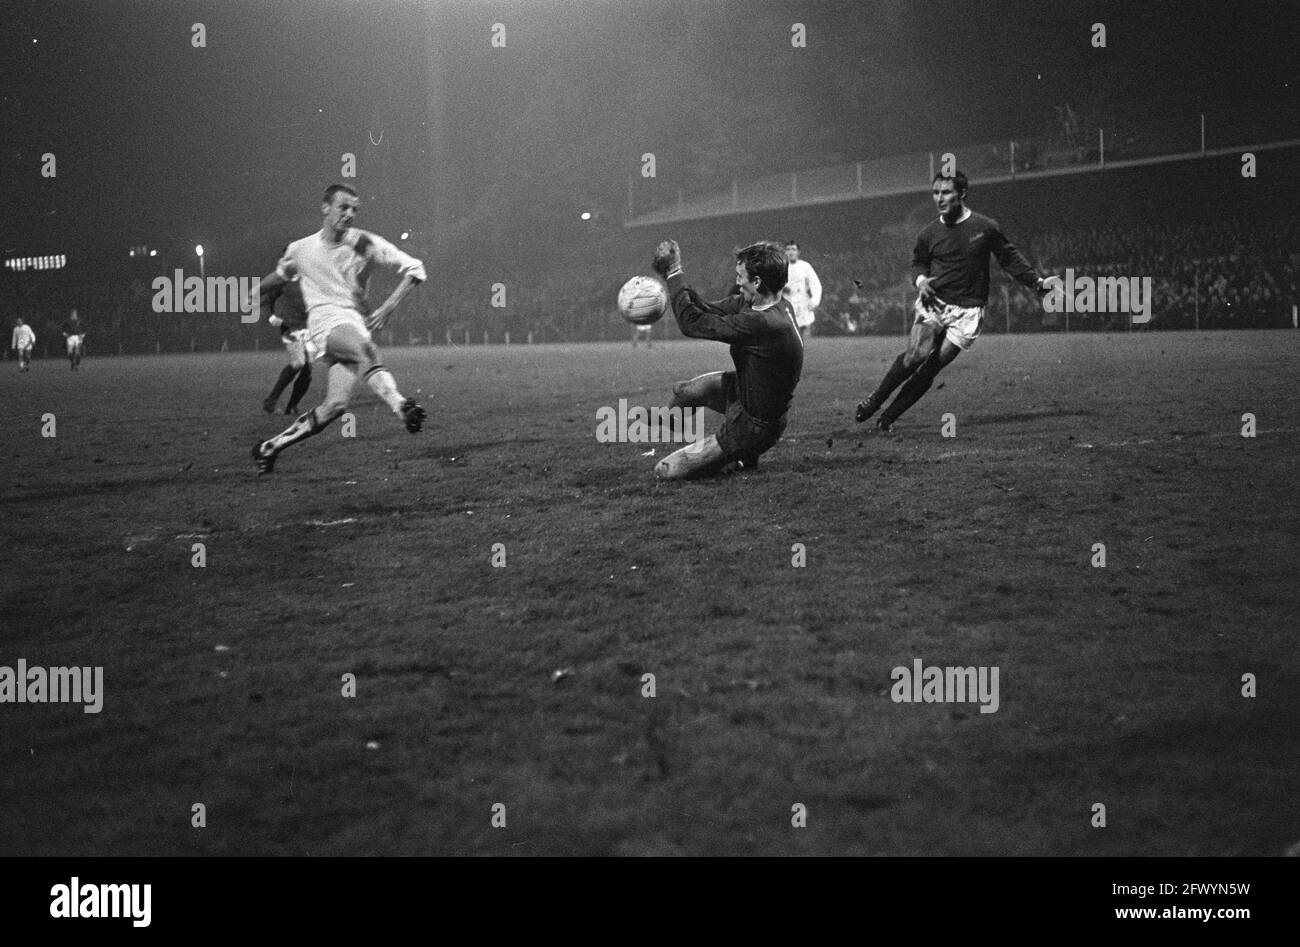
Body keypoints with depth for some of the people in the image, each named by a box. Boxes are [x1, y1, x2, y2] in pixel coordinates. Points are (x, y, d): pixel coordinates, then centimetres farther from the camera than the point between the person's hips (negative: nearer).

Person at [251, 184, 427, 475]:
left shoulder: (364, 243, 6)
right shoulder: (300, 250, 9)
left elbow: (414, 269, 5)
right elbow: (280, 275, 32)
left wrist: (388, 307, -7)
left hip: (356, 323, 2)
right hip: (325, 321, -2)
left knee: (335, 404, -12)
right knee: (365, 350, -37)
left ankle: (270, 447, 4)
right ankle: (400, 405, -59)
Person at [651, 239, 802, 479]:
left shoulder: (762, 324, -37)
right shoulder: (779, 305, -8)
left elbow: (692, 323, -29)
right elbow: (709, 311, 1)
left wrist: (674, 273, -19)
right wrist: (673, 276, -9)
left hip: (751, 429, -9)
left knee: (665, 471, -2)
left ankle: (739, 461, 14)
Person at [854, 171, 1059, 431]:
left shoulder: (985, 227, -1)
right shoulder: (929, 234, 3)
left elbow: (1010, 258, 10)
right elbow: (918, 262, 20)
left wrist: (1038, 283, 4)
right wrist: (920, 280, -2)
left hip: (968, 309, 0)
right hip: (934, 302, 1)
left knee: (933, 366, -9)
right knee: (916, 355, -21)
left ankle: (889, 416, 0)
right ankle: (875, 399, -3)